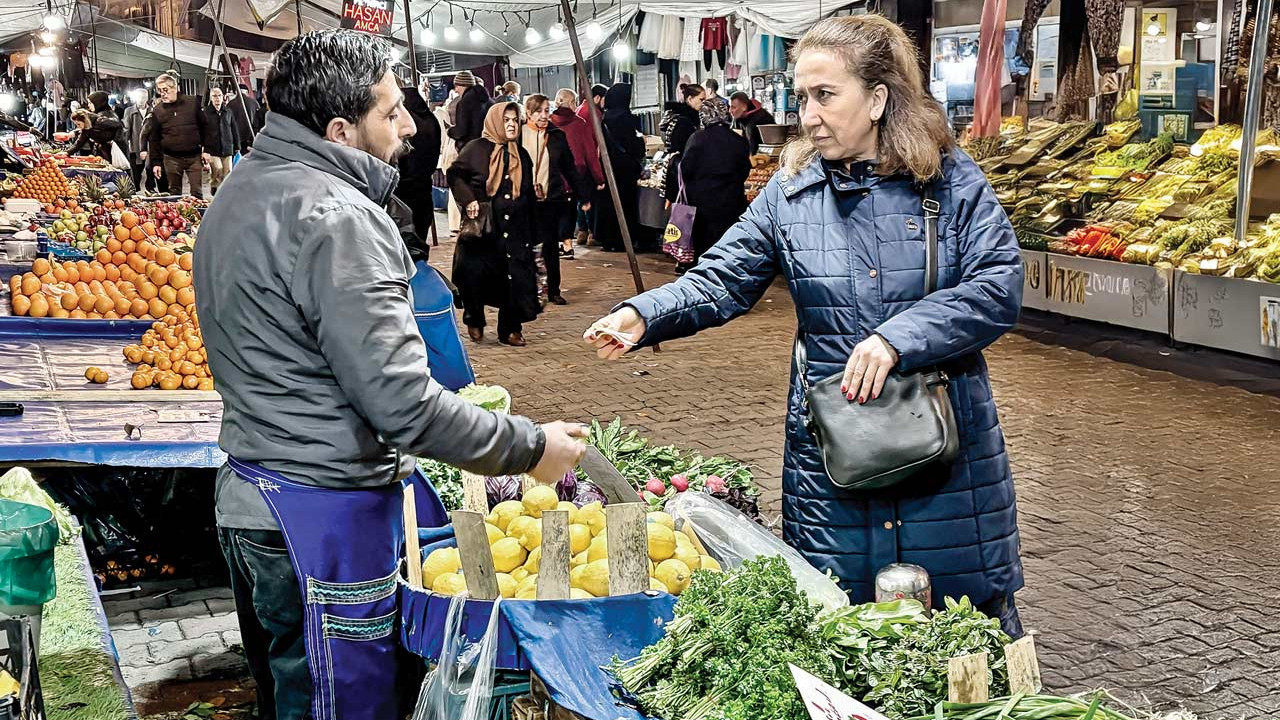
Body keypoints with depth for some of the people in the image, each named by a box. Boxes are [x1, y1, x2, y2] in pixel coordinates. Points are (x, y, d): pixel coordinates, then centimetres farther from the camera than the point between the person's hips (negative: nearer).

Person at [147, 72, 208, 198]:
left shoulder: (193, 103, 1)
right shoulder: (157, 111, 4)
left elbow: (204, 127, 7)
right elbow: (154, 138, 8)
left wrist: (206, 150, 1)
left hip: (194, 156, -1)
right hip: (172, 158, 1)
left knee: (197, 192, -1)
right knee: (174, 193, 6)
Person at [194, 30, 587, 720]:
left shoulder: (241, 190, 10)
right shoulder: (337, 220, -22)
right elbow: (402, 404, -25)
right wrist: (530, 447, -15)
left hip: (248, 490, 10)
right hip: (323, 515, -10)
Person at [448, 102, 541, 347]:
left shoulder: (521, 155, 13)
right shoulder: (477, 149, -2)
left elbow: (529, 194, 19)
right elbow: (455, 174, -4)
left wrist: (529, 233, 15)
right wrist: (468, 200, -19)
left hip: (514, 230, 4)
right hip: (482, 228, -4)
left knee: (516, 278, -1)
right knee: (475, 273, -8)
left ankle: (511, 329, 11)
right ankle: (474, 321, 16)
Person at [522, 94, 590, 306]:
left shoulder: (557, 136, 6)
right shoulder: (517, 135, -1)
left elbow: (570, 169, 11)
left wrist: (585, 191, 7)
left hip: (552, 199, 2)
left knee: (552, 246, 8)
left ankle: (553, 291, 17)